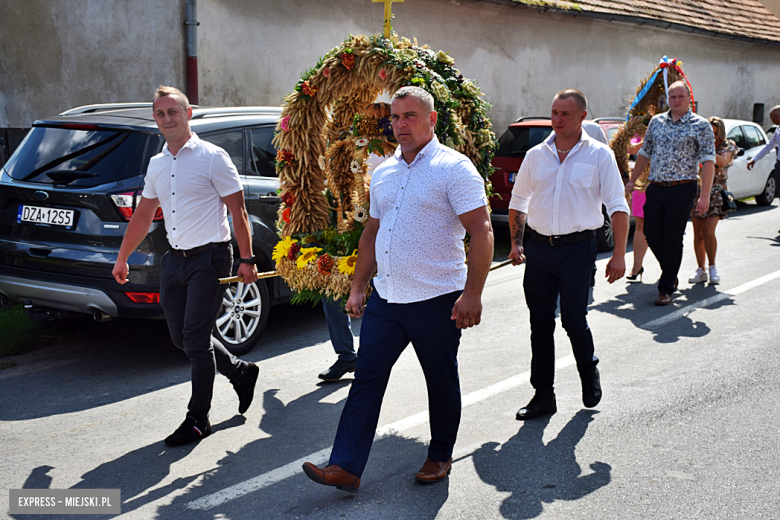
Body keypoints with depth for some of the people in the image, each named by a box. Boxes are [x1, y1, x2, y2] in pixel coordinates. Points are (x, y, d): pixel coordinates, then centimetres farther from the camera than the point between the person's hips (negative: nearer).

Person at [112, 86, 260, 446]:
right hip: (175, 258, 7)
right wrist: (122, 259, 22)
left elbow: (238, 210, -9)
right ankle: (241, 372, 34)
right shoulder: (157, 164, 12)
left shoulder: (212, 158, -8)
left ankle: (197, 420, 8)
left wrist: (246, 259, -13)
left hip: (209, 258, -7)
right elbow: (143, 215, 20)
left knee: (196, 340, -6)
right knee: (181, 337, 12)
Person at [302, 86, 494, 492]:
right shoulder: (383, 173, 13)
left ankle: (440, 457, 28)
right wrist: (358, 287, 16)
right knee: (366, 379, 3)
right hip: (385, 298, 6)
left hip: (436, 300, -6)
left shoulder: (453, 168, -8)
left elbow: (481, 232, -14)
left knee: (441, 383, 10)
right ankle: (346, 467, 6)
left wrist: (472, 293, -20)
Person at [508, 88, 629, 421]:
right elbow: (518, 202, 19)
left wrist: (619, 254, -10)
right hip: (539, 247, 4)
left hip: (577, 247, -3)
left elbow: (618, 206, -2)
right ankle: (543, 395, 16)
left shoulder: (599, 155, 1)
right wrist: (516, 242, 6)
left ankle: (589, 374, 26)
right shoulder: (536, 155, 10)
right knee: (540, 324, 5)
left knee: (574, 320, -4)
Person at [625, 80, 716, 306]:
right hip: (655, 188, 4)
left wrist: (705, 195, -16)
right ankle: (670, 272, 29)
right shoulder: (656, 121, 12)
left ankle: (666, 288, 8)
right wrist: (632, 181, 18)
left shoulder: (700, 125, -2)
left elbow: (708, 161, -8)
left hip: (682, 189, -4)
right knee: (651, 235, 4)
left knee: (672, 239, -2)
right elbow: (645, 153, 20)